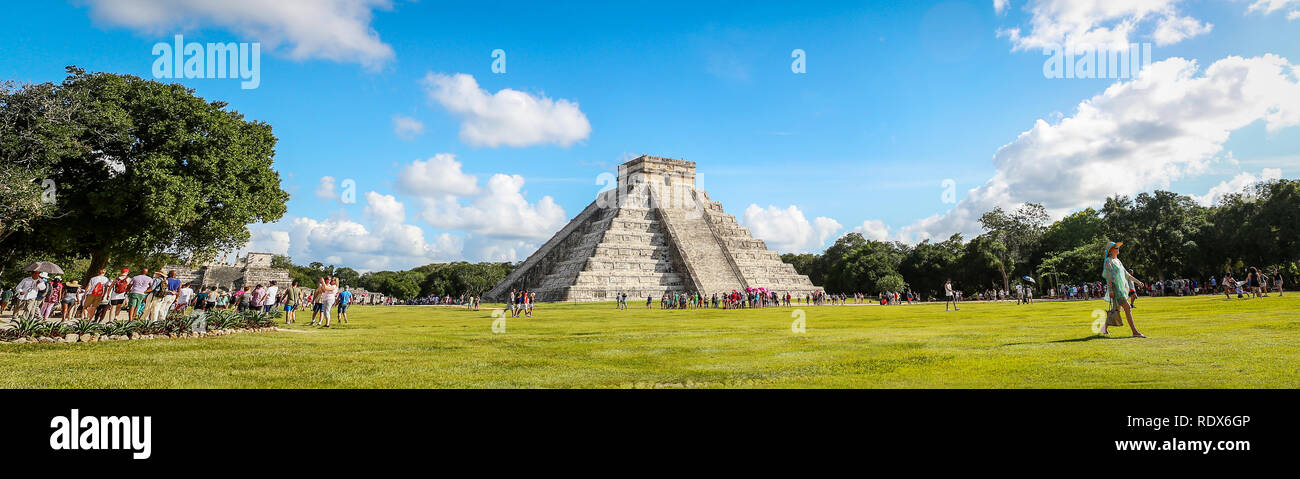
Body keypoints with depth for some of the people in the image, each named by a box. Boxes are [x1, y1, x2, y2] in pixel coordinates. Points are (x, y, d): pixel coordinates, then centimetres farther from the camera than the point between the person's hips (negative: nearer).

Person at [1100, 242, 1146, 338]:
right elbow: (1109, 276, -15)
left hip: (1122, 288, 9)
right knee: (1127, 308, -14)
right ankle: (1135, 332, -16)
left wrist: (1137, 281, 20)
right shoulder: (1108, 261, -8)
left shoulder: (1117, 261, 18)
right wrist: (1110, 290, -20)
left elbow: (1126, 274, 23)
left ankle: (1105, 327, 26)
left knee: (1116, 309, 13)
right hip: (1115, 288, -9)